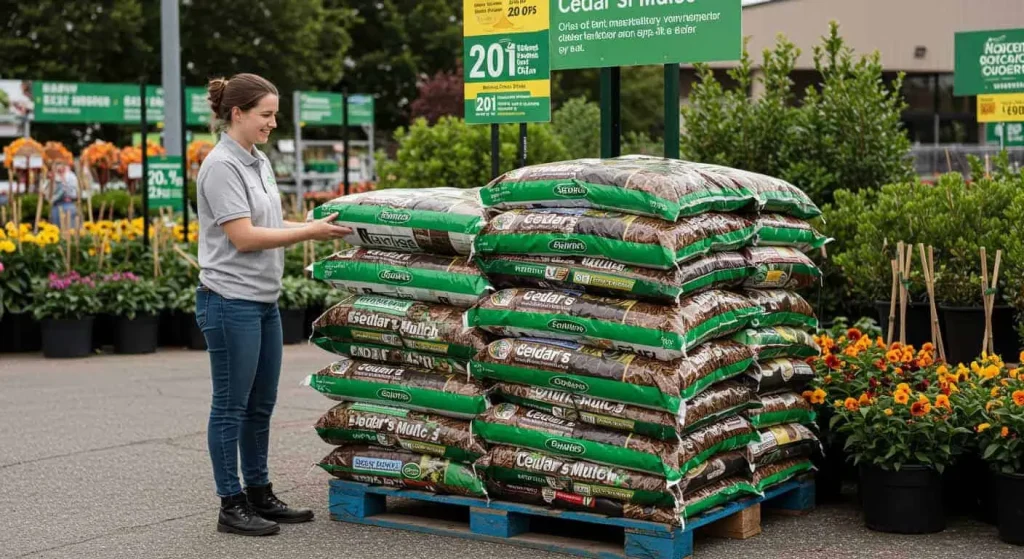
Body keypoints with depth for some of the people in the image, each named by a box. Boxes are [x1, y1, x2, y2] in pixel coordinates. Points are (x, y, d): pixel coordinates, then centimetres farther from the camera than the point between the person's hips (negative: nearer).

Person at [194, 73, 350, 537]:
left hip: (265, 300, 9)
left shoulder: (260, 162, 12)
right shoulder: (221, 165, -15)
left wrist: (315, 227, 1)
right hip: (231, 301, -9)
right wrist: (309, 233, -17)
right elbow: (244, 237, -20)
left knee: (260, 405, 14)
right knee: (231, 407, 0)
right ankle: (231, 507, 7)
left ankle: (260, 495, 24)